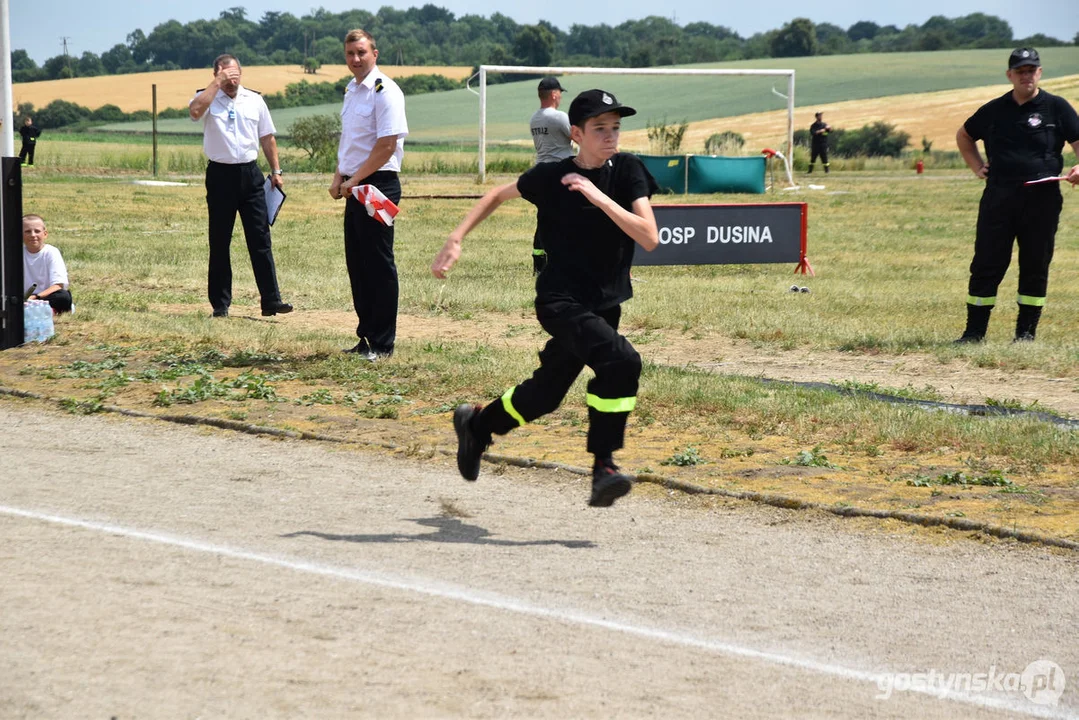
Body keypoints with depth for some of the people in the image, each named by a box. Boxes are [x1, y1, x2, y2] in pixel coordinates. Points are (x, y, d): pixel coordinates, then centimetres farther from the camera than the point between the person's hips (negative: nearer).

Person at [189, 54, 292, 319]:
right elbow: (195, 111, -25)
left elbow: (267, 137, 15)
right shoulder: (208, 98, -1)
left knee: (260, 238, -1)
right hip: (221, 175, -2)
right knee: (219, 242, 4)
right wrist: (217, 83, -20)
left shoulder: (255, 100, 9)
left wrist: (276, 171, 10)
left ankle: (271, 300, -1)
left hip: (250, 174, 2)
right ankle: (220, 303, 11)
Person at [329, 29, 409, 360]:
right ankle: (366, 336, 20)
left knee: (378, 264, -4)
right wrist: (339, 178, 9)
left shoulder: (384, 91, -12)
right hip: (354, 187, 9)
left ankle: (382, 343, 2)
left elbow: (387, 145, -18)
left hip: (377, 185, -9)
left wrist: (354, 180, -14)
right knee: (356, 264, 12)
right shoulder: (351, 90, 15)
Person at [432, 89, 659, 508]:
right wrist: (456, 239, 1)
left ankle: (476, 424, 42)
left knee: (545, 395, 15)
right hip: (561, 301, -4)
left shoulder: (627, 171, -5)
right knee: (621, 362, -28)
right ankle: (603, 467, -19)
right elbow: (500, 195, 8)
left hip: (604, 305, 4)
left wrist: (600, 198, -23)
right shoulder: (551, 177, -10)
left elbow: (649, 239, -15)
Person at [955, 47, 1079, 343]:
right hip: (998, 196, 2)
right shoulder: (994, 110, 11)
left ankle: (1026, 331, 13)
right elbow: (963, 135, 27)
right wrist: (977, 167, 14)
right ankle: (974, 331, 6)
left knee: (1035, 266, 3)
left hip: (1042, 199, -2)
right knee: (986, 264, 0)